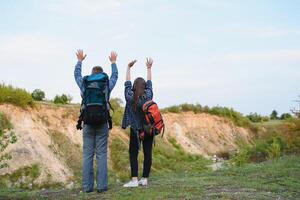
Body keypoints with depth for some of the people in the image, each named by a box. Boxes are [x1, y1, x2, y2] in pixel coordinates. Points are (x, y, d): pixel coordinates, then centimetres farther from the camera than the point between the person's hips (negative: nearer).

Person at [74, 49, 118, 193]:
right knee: (101, 155, 1)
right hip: (102, 123, -1)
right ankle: (101, 185, 0)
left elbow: (77, 74, 24)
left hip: (88, 123, 1)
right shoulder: (107, 86, 2)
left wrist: (80, 60, 39)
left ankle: (87, 186, 3)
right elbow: (114, 76, 22)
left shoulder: (84, 85, 3)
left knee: (87, 155, 3)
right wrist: (113, 62, 38)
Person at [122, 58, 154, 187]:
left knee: (133, 153, 4)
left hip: (135, 129, -2)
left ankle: (134, 180, -4)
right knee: (147, 153, 6)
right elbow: (149, 83, 12)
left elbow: (127, 84, 7)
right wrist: (149, 68, 25)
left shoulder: (130, 97, -6)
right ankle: (144, 179, 8)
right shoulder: (148, 95, -3)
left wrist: (128, 68, 16)